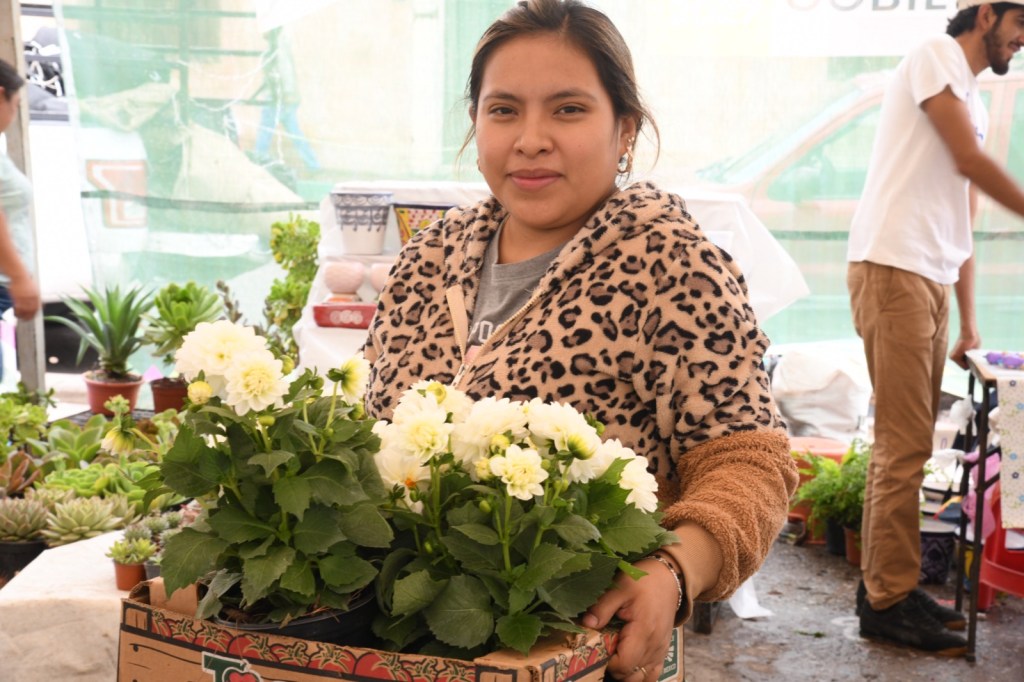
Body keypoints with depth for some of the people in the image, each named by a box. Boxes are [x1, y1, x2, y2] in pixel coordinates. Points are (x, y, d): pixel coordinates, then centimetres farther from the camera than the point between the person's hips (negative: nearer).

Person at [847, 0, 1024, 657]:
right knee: (904, 445, -8)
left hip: (932, 281, 9)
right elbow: (970, 160, -11)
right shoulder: (935, 56, 0)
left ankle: (885, 585, 19)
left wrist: (970, 322, 18)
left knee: (909, 443, 10)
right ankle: (889, 600, 1)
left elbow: (962, 221, 22)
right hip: (893, 270, -9)